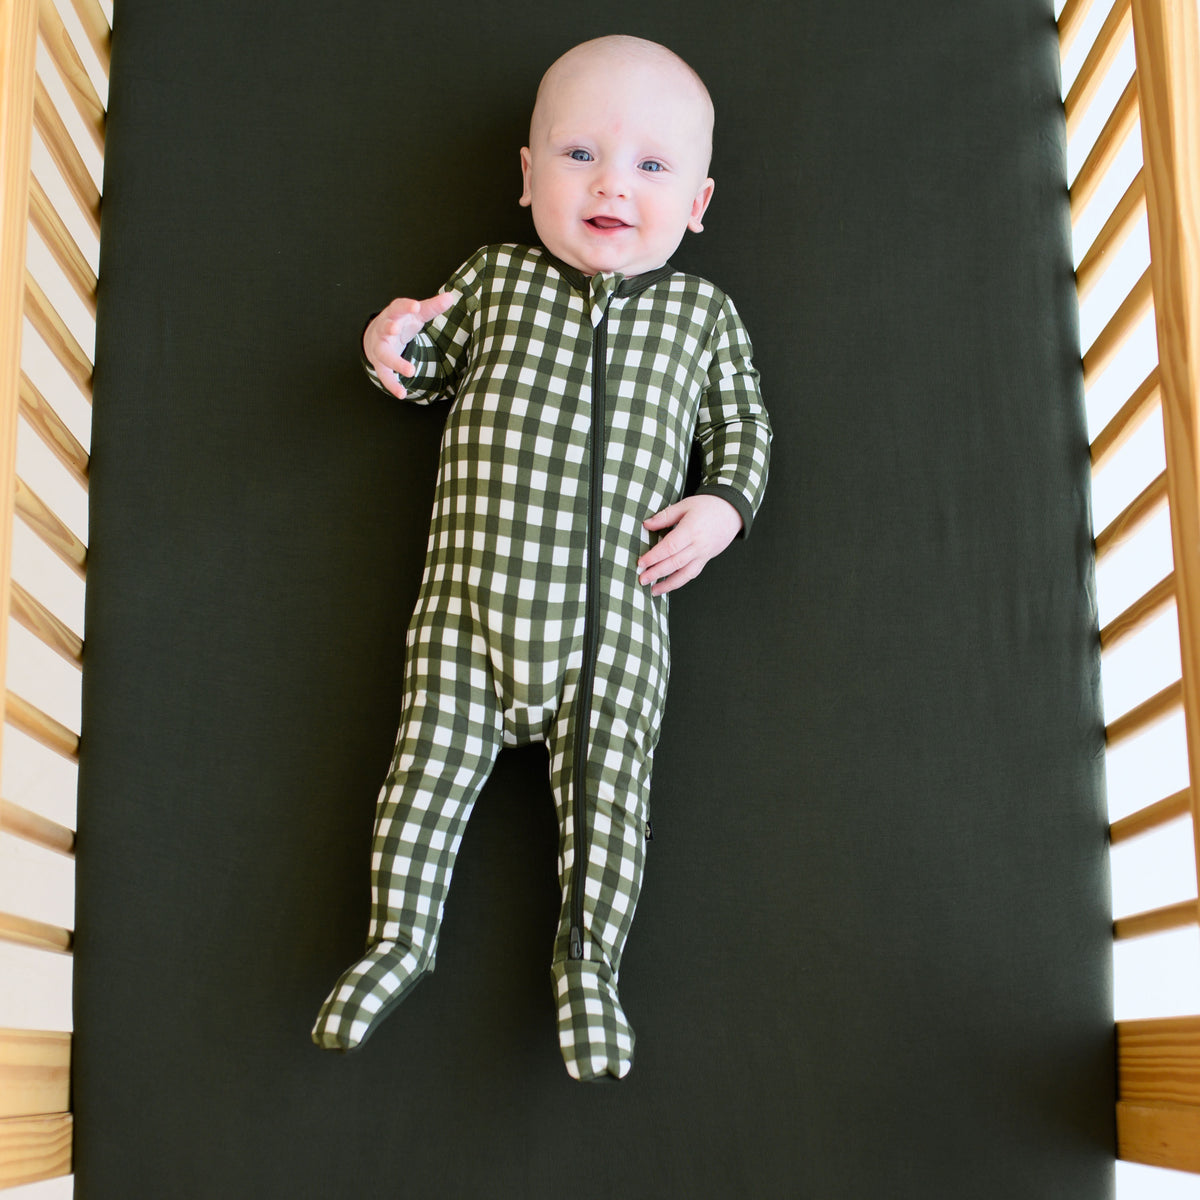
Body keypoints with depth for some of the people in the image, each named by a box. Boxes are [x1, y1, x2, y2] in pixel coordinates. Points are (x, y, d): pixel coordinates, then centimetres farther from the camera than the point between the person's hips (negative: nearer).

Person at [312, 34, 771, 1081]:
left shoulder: (703, 313, 10)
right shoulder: (493, 278, 10)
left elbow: (743, 425, 14)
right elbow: (437, 369, 19)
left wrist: (725, 504, -4)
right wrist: (394, 351, -3)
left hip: (615, 611, 0)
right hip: (470, 589, 1)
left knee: (607, 783, -4)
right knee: (433, 759, 1)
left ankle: (588, 964, 9)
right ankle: (399, 937, 14)